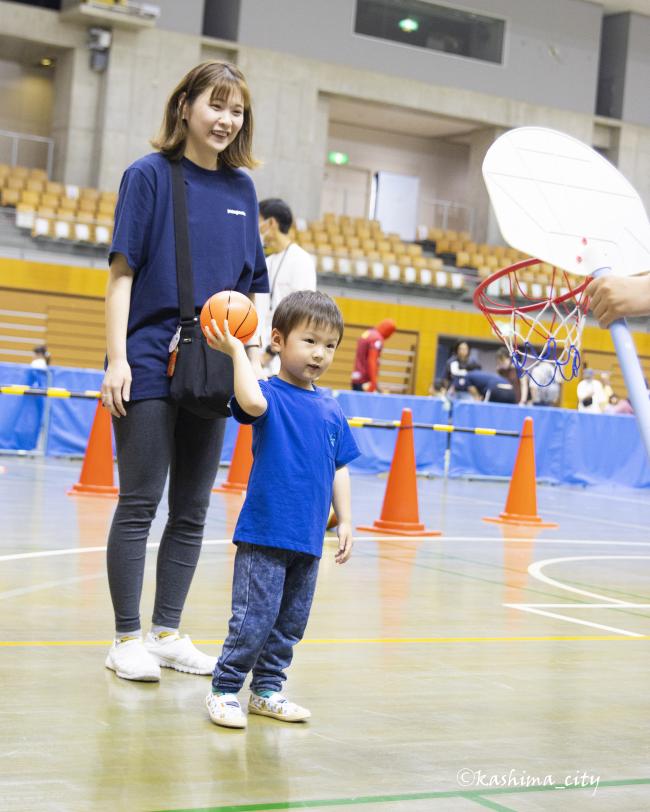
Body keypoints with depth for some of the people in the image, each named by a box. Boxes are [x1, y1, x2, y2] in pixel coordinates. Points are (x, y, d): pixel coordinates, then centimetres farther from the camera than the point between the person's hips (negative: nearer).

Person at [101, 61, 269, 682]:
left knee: (192, 510, 9)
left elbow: (249, 287, 14)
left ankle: (167, 633, 20)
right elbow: (121, 273, -6)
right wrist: (117, 359, -13)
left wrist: (256, 363, 8)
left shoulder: (241, 188, 10)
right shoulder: (149, 176, -3)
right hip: (149, 365, -5)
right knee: (139, 504, -1)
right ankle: (126, 639, 9)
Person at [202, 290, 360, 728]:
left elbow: (339, 469, 16)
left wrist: (345, 520, 12)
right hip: (264, 532, -6)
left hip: (308, 539, 6)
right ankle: (224, 689, 7)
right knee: (254, 620, -7)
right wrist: (237, 351, -25)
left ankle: (267, 689, 27)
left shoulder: (331, 407, 11)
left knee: (291, 623, 14)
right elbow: (252, 402, -32)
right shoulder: (270, 394, -6)